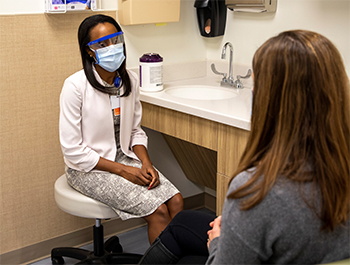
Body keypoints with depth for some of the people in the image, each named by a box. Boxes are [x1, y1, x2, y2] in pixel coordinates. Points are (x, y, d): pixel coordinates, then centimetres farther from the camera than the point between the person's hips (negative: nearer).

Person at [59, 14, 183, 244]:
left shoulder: (130, 80, 1)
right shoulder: (76, 86, -18)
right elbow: (73, 150, -17)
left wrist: (145, 163, -8)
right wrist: (122, 170, -18)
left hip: (124, 157, 6)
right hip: (88, 169, -6)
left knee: (176, 202, -14)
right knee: (158, 211, -19)